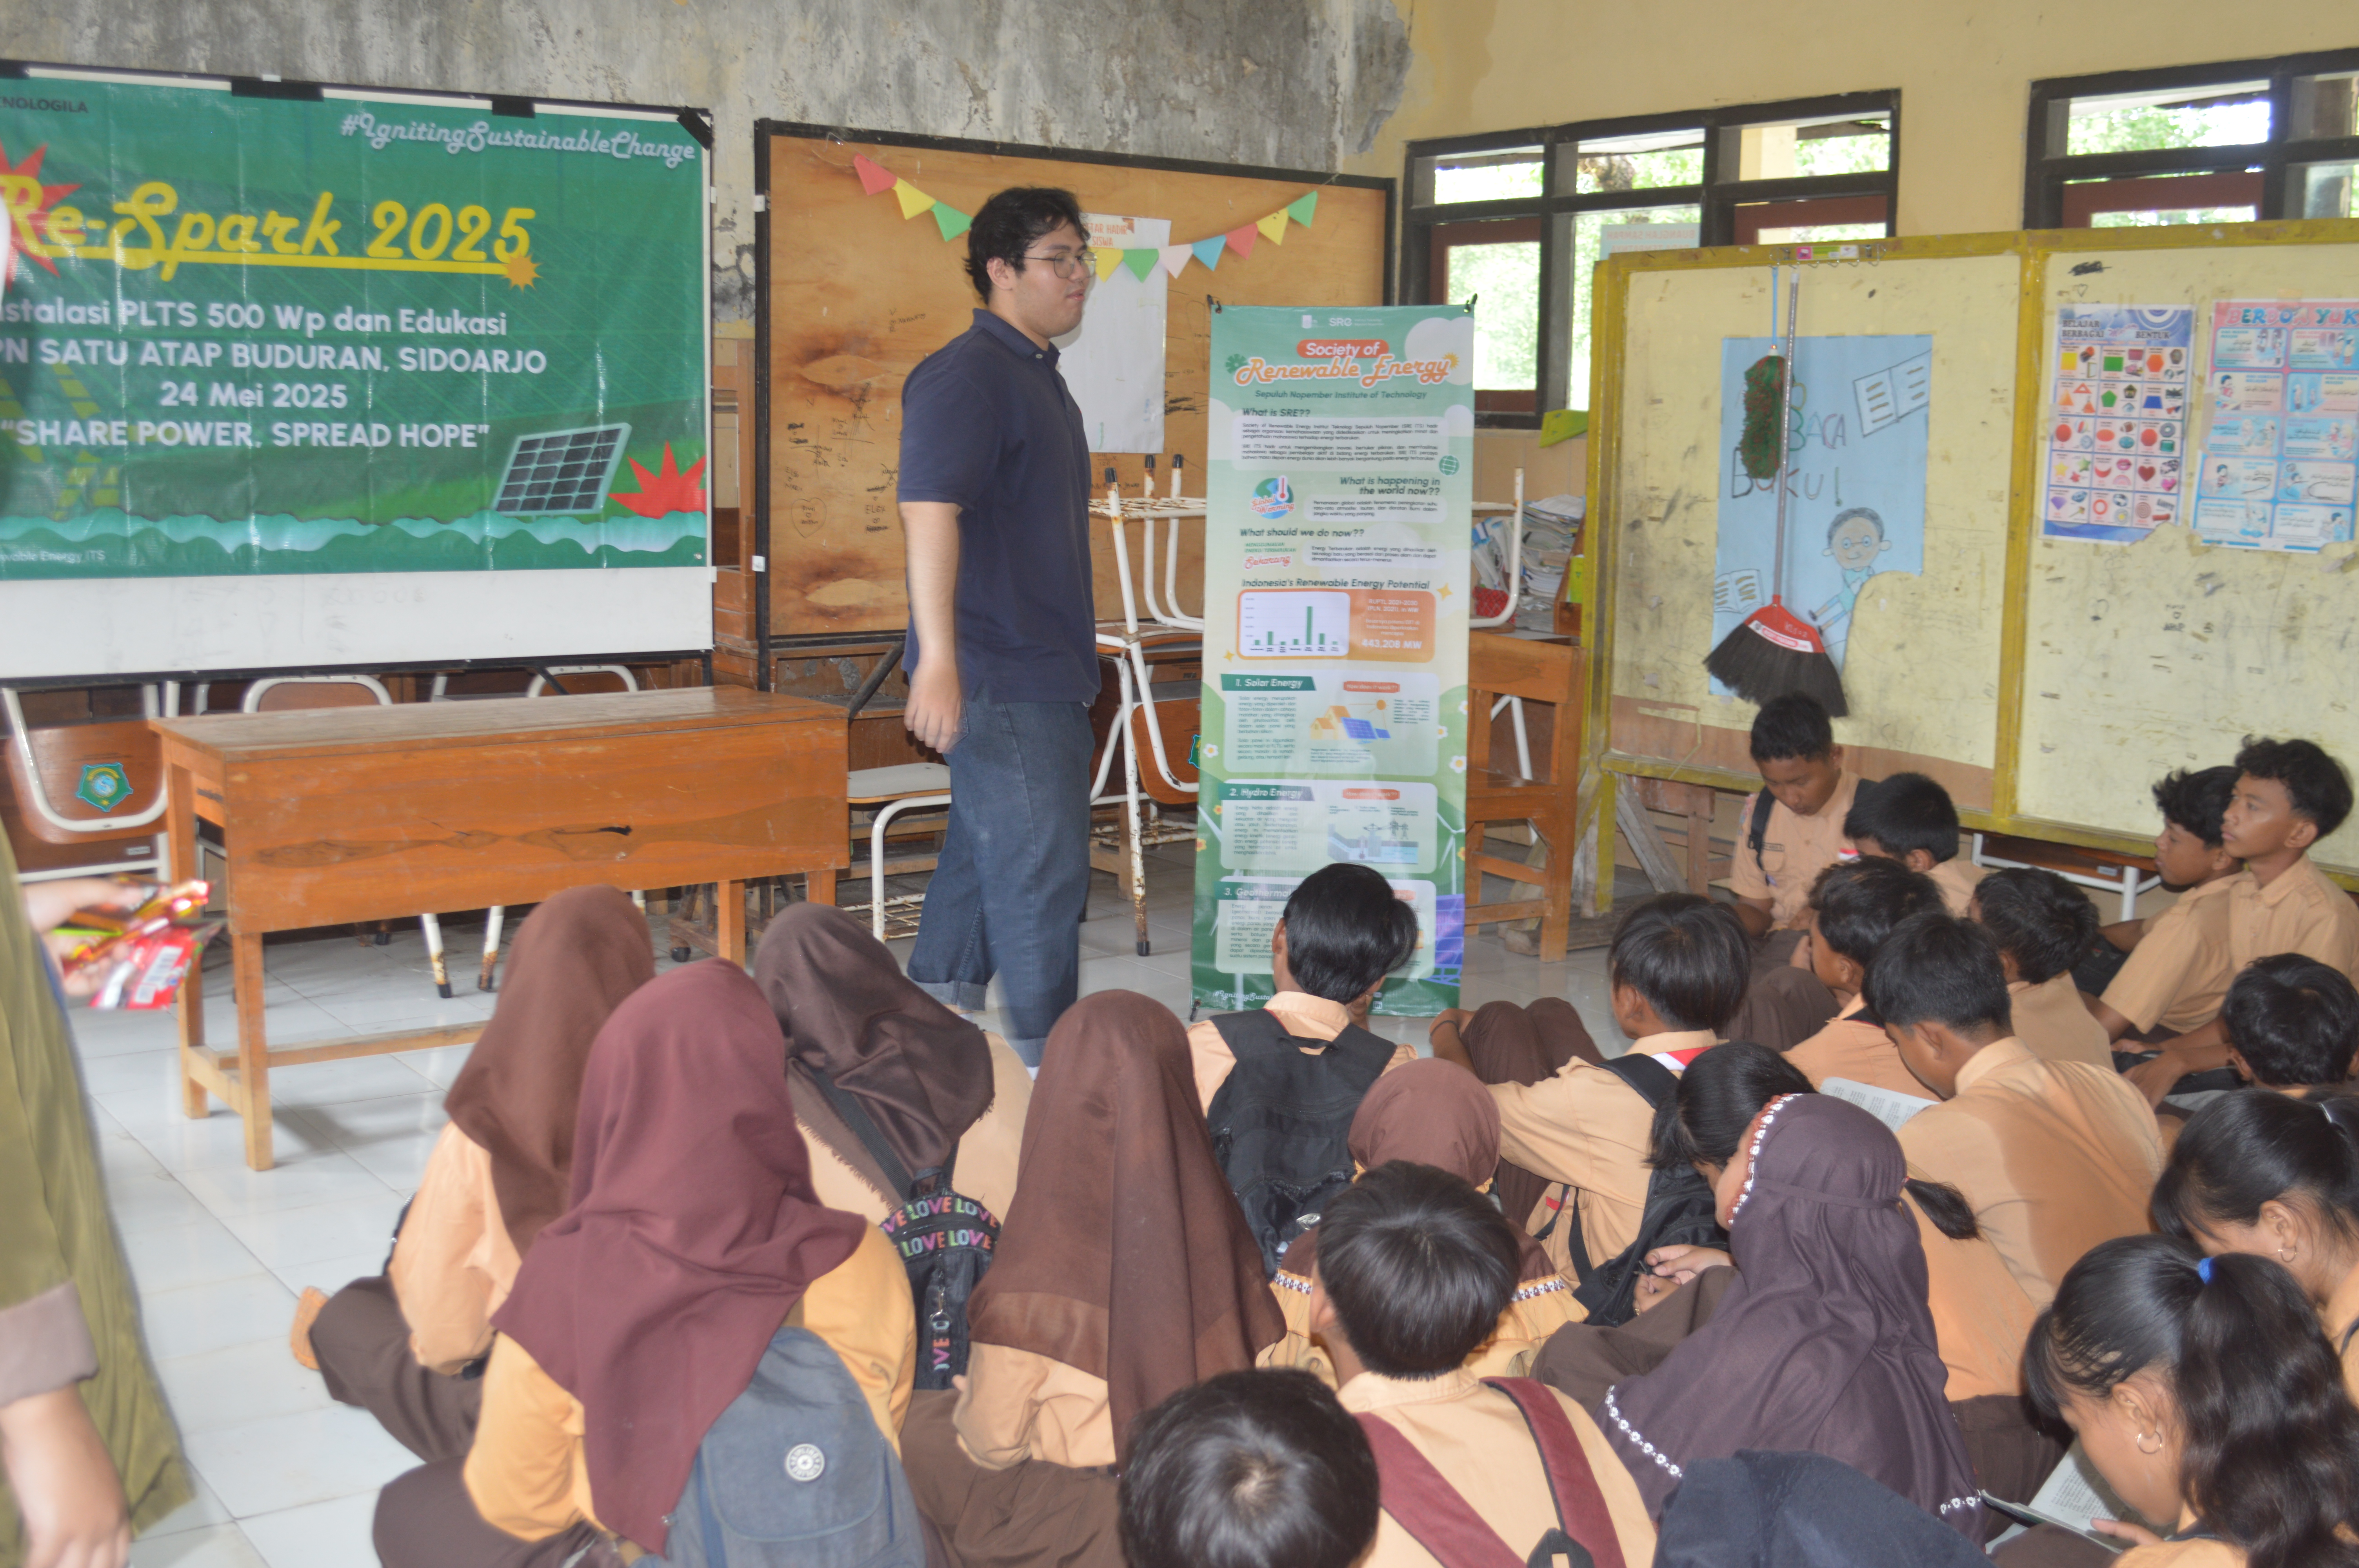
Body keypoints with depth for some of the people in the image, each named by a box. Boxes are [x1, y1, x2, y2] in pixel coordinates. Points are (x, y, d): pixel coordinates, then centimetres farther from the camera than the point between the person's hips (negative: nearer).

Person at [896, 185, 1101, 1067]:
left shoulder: (1037, 375, 18)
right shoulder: (965, 376, -14)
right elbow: (929, 510, -25)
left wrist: (1078, 660, 29)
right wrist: (938, 656, -33)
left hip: (1044, 672, 10)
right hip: (997, 675, -10)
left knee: (986, 857, 15)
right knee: (1042, 873, -6)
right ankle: (1054, 1064, 3)